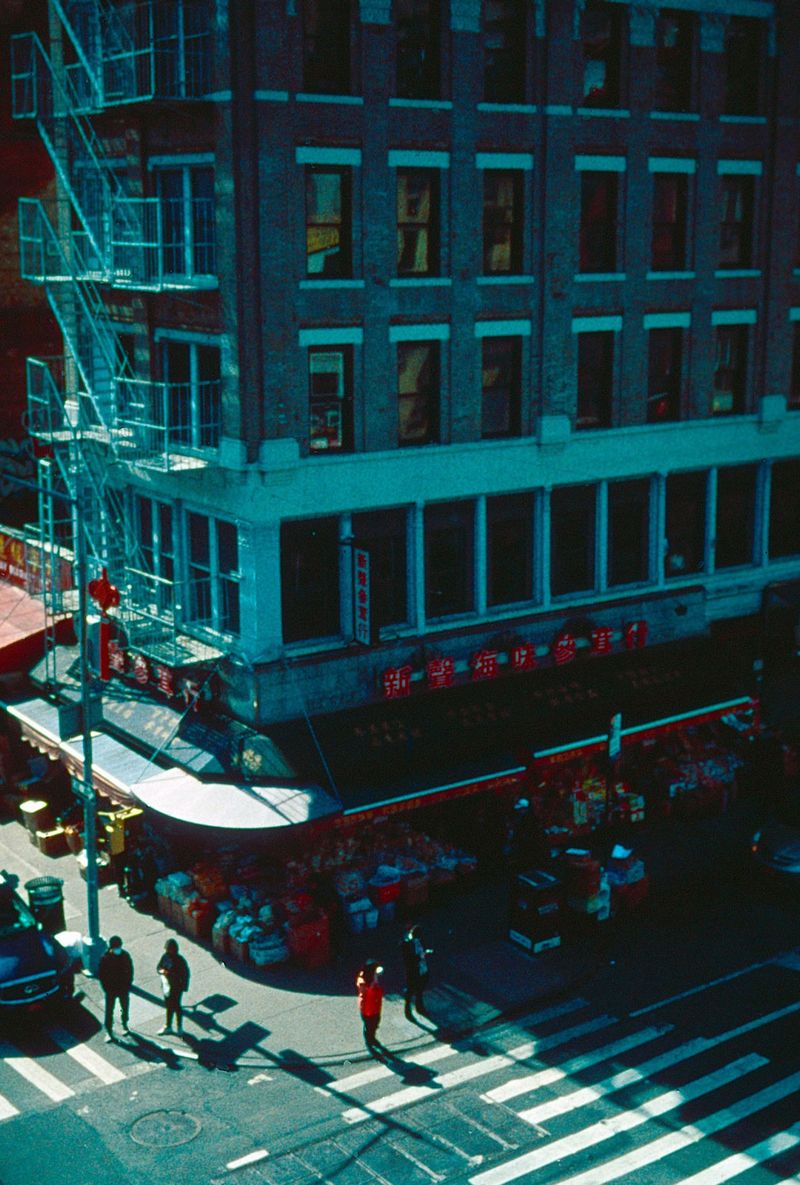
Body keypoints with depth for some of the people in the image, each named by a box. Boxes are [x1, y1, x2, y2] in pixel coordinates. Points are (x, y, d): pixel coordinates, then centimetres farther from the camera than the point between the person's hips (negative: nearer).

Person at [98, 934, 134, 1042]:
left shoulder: (125, 956, -10)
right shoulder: (105, 958, -17)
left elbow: (130, 971, 1)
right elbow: (101, 974, -9)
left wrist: (128, 984, -4)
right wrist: (106, 987, -13)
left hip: (124, 989, 3)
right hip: (111, 990, -3)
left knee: (125, 1008, 19)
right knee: (109, 1011, 4)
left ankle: (125, 1025, 41)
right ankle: (109, 1032, 16)